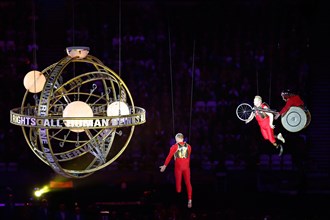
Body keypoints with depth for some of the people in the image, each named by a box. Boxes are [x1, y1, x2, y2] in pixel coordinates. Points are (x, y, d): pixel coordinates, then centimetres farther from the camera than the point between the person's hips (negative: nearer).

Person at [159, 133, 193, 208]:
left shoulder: (174, 147, -2)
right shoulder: (188, 146, 7)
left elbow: (169, 157, 1)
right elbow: (188, 157, 14)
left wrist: (165, 166, 11)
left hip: (178, 167, -2)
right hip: (186, 167, 2)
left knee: (178, 183, 9)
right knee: (188, 183, 1)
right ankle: (190, 200, -10)